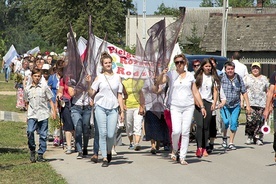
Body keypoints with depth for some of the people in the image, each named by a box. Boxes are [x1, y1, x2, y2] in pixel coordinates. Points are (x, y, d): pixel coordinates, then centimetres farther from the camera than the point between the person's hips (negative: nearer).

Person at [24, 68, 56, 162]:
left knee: (43, 135, 0)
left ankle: (40, 155, 9)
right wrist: (27, 114, 16)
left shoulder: (44, 87, 6)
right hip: (32, 115, 0)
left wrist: (53, 111, -1)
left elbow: (50, 100, 9)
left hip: (43, 114, 0)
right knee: (30, 131, -19)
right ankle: (32, 151, -2)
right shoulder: (27, 89, 11)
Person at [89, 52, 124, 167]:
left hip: (113, 108, 1)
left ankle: (109, 152, 22)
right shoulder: (99, 77, 7)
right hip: (101, 107, -1)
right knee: (102, 133, -4)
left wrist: (122, 111, 7)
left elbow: (119, 96, 12)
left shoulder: (117, 77, 12)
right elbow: (92, 93, 1)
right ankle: (104, 158, 3)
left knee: (111, 135, -6)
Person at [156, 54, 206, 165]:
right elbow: (159, 82, -10)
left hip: (189, 107, 2)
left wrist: (202, 106, 8)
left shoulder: (190, 76, 9)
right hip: (175, 107, -2)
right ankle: (174, 150, 13)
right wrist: (162, 74, -30)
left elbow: (195, 92, 12)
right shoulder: (171, 74, 4)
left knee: (185, 132, -2)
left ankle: (182, 157, 5)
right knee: (176, 131, -15)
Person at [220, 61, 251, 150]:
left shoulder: (238, 78, 4)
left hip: (236, 105, 2)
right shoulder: (221, 78, -4)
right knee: (226, 122, -16)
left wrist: (248, 105, 4)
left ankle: (231, 143, 9)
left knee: (234, 122, -5)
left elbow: (244, 92, 7)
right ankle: (224, 137, 13)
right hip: (224, 105, -2)